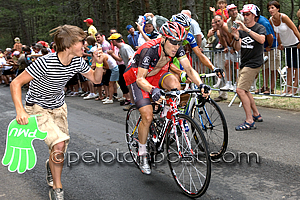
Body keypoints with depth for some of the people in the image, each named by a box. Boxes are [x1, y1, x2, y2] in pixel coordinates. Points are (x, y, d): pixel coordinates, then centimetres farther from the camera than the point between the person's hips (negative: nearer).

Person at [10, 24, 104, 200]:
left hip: (58, 106, 6)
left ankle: (51, 166, 45)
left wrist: (99, 63, -16)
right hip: (38, 108, -6)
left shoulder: (77, 61, -11)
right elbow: (16, 83, -25)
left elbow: (96, 79, 4)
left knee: (60, 149, 7)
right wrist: (20, 110, -36)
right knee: (59, 143, -24)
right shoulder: (46, 62, -30)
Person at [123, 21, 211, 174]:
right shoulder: (149, 50, -33)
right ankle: (142, 155, 4)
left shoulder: (177, 48, -18)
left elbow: (189, 69, -20)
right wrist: (153, 90, -54)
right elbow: (140, 79, -34)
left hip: (156, 74, 5)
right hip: (138, 77, -5)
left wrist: (200, 84, -39)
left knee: (175, 83, -29)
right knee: (147, 116, -17)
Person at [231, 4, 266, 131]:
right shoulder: (241, 30, 11)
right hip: (244, 63, 8)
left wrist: (247, 29, -33)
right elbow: (237, 49, 3)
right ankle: (256, 115, 29)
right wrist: (237, 38, -17)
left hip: (254, 63, -8)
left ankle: (249, 121, -15)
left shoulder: (260, 28, -5)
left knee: (240, 90, -18)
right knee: (244, 91, 14)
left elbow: (261, 40, -27)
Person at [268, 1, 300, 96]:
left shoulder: (283, 17, -24)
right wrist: (279, 44, 15)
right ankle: (288, 87, 15)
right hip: (286, 45, 7)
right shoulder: (271, 20, -5)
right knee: (289, 67, 11)